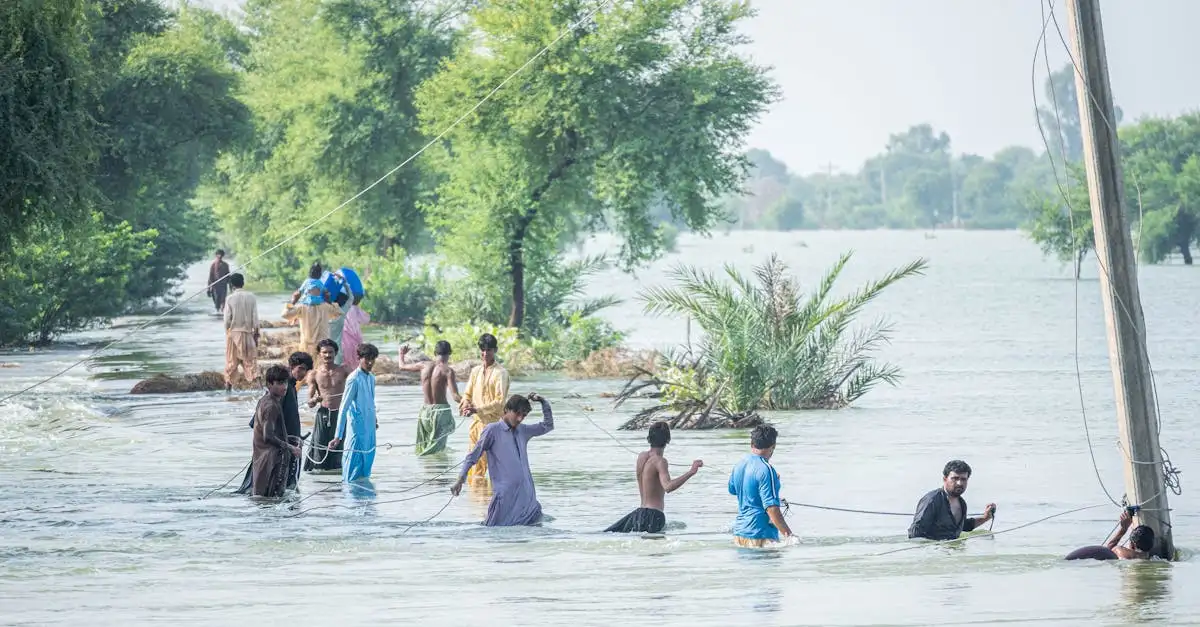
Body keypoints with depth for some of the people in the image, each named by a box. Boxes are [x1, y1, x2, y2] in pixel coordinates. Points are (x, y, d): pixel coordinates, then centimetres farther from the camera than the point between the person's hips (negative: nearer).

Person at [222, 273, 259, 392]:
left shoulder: (230, 299, -8)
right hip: (248, 332, 1)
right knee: (250, 359, 5)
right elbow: (255, 318, -2)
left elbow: (227, 319, -7)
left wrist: (227, 332, 8)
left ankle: (228, 383, 15)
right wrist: (256, 335, 5)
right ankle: (256, 378, -11)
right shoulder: (251, 297, -3)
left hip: (233, 332, -1)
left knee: (231, 360, 10)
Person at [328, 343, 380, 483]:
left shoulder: (371, 378, 8)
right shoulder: (354, 379, -15)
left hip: (370, 429, 8)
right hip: (357, 428, -8)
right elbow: (343, 408, -18)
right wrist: (338, 436, -22)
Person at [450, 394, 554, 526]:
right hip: (505, 493, -6)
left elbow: (548, 426, 29)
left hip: (526, 493, 6)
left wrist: (543, 402, 16)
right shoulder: (492, 430, 0)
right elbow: (473, 456, -1)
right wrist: (460, 480, -9)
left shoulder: (523, 431, 17)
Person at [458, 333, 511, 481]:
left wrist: (477, 409, -21)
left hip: (493, 423, -7)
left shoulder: (500, 373, -8)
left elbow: (500, 402, -14)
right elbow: (467, 394, 18)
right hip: (476, 423, 7)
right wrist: (465, 405, -6)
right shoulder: (476, 371, 13)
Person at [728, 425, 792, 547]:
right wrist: (787, 533, -16)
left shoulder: (739, 465, 10)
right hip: (760, 535, -8)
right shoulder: (765, 470, -15)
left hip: (739, 533, 8)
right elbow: (771, 507, -20)